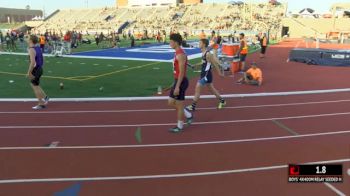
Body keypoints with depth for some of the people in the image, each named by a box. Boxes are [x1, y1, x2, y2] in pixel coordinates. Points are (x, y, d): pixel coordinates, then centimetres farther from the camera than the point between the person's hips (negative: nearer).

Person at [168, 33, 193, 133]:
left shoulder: (180, 54, -19)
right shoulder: (177, 53, 12)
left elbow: (182, 72, -23)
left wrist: (177, 86, -23)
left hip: (181, 82, -10)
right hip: (178, 81, 10)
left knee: (179, 105, 3)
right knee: (171, 102, 16)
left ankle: (180, 126, 18)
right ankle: (188, 115, 27)